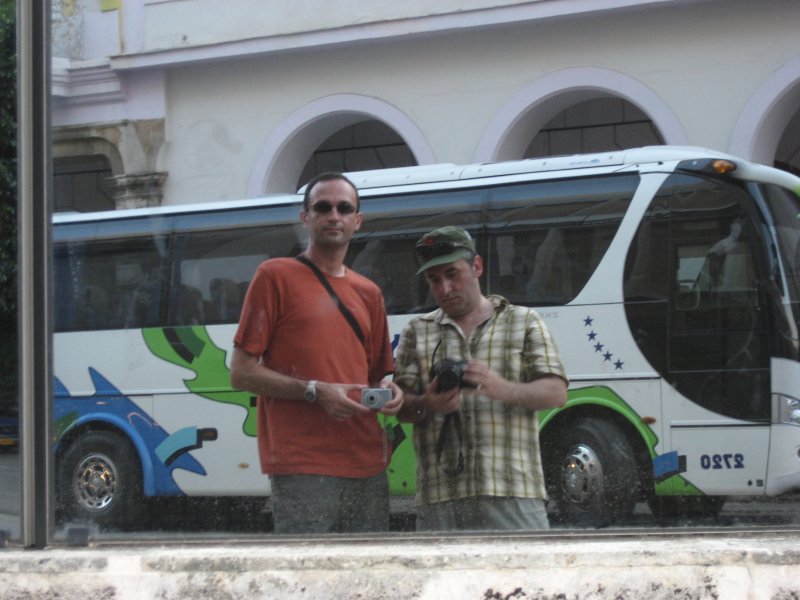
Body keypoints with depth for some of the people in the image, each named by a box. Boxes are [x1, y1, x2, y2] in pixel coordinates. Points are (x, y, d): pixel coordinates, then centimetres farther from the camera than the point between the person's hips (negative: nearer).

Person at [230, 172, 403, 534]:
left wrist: (389, 391, 3)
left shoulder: (369, 294, 19)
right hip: (302, 469, -6)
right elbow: (241, 373, -2)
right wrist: (314, 392, -13)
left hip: (368, 468, 6)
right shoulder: (276, 276, 3)